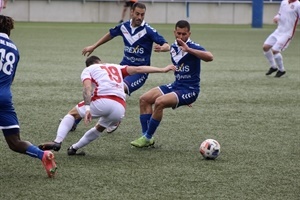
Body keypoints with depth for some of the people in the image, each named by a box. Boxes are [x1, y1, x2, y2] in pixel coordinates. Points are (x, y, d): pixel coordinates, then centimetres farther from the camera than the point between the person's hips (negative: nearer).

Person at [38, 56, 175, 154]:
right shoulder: (116, 67, 31)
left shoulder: (88, 70, 18)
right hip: (120, 109, 4)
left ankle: (57, 142, 1)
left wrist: (87, 109, -14)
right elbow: (138, 69, 20)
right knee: (100, 128, 33)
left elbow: (87, 88, -2)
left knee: (72, 114, 19)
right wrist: (162, 70, 22)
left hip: (102, 101, -4)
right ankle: (74, 148, 34)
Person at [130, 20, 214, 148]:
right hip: (176, 85, 9)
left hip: (189, 90, -9)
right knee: (144, 99, -1)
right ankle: (145, 136, -1)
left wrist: (188, 49, -39)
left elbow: (210, 57, -35)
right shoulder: (173, 47, 8)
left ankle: (148, 138, -14)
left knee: (159, 102, -28)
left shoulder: (193, 47, -15)